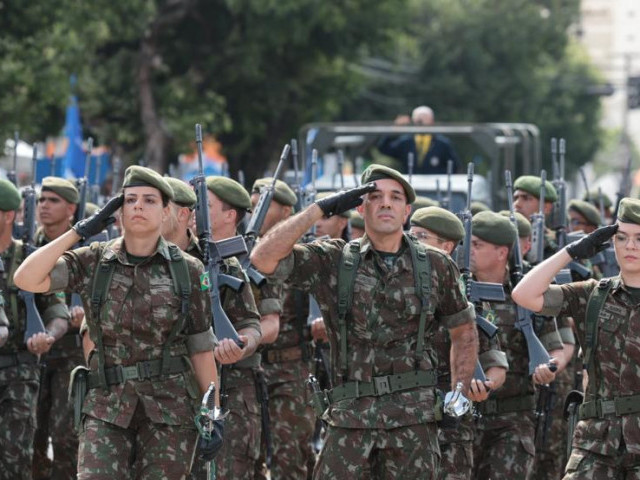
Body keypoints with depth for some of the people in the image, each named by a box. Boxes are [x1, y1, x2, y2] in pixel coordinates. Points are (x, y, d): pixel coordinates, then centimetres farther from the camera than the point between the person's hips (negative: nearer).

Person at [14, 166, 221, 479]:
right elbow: (26, 279, -10)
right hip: (107, 407, 0)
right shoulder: (93, 263, 2)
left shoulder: (187, 271, 1)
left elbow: (201, 347, 4)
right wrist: (81, 230, -8)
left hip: (171, 408, 0)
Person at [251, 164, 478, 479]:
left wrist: (459, 393, 8)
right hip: (350, 415, 0)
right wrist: (320, 209, -10)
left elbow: (464, 331, 18)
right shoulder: (333, 262, 3)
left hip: (414, 417, 1)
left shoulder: (436, 267, 7)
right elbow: (264, 258, -9)